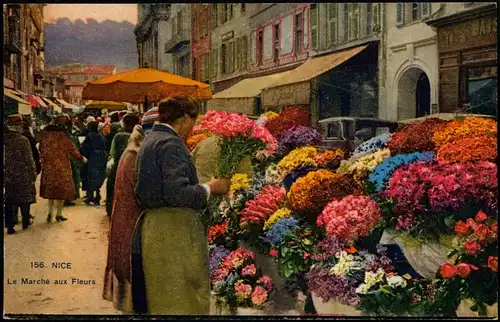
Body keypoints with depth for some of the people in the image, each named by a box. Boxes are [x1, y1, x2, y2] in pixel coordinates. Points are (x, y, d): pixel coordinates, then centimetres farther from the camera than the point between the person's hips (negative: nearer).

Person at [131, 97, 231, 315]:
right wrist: (210, 188, -11)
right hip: (173, 231, -10)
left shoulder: (150, 141, 16)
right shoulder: (172, 144, -13)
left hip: (151, 225, 10)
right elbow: (176, 193, -23)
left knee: (156, 296, 17)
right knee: (180, 300, -2)